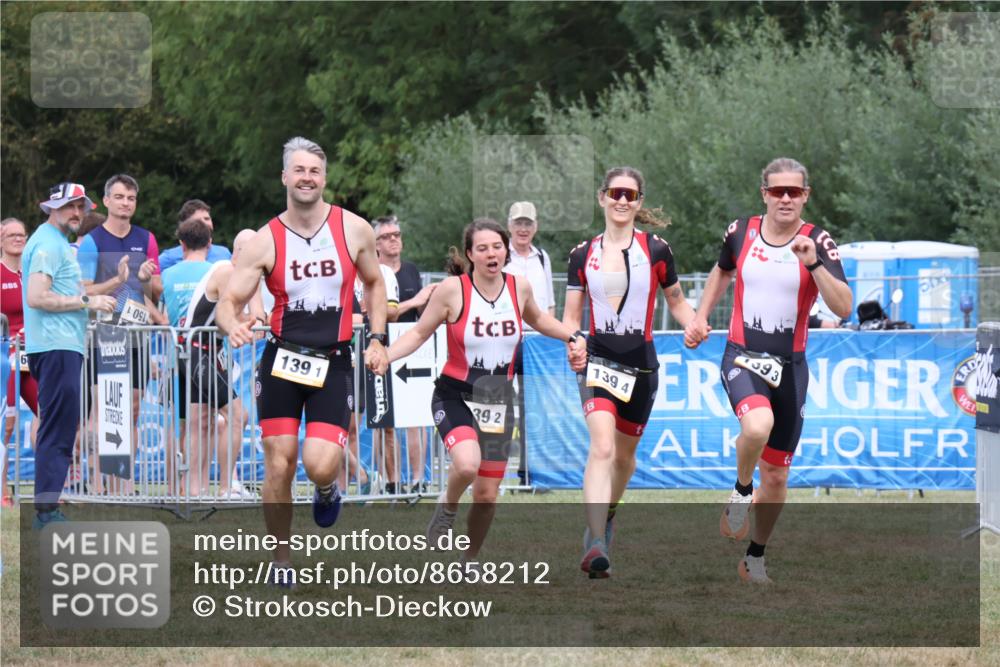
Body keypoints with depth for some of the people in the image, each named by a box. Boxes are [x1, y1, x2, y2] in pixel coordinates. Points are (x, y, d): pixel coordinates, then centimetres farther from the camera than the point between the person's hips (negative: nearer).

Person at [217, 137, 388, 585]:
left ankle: (327, 490, 22)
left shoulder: (354, 230, -1)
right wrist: (233, 326, -28)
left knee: (320, 465, -16)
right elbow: (229, 301, -4)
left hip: (334, 363, 0)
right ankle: (281, 561, 14)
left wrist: (377, 339, 5)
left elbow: (374, 284, 15)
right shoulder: (265, 242, -4)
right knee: (279, 466, -3)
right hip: (282, 359, 0)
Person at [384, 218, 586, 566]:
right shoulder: (453, 289, -14)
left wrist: (572, 336, 11)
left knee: (487, 494, 6)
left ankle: (470, 559, 31)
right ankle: (447, 509, 2)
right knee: (467, 464, -32)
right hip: (455, 396, -4)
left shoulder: (519, 287, -1)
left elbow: (536, 319, 22)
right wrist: (381, 357, -17)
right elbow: (419, 333, -4)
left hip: (498, 402, 4)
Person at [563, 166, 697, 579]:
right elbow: (571, 317, 8)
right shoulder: (583, 255, 4)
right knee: (602, 447, -21)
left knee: (624, 454, 15)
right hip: (597, 359, -2)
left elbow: (676, 301, 12)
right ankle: (596, 546, -30)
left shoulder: (656, 250, 2)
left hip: (641, 363, 2)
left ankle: (605, 518, 44)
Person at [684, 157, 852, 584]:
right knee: (757, 426, -34)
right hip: (742, 357, -1)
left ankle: (755, 559, 30)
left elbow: (843, 308, -18)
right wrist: (700, 318, 14)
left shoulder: (817, 243, -7)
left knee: (776, 476, 8)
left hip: (789, 366, 1)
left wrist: (813, 264, -29)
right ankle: (741, 492, -4)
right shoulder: (740, 232, -1)